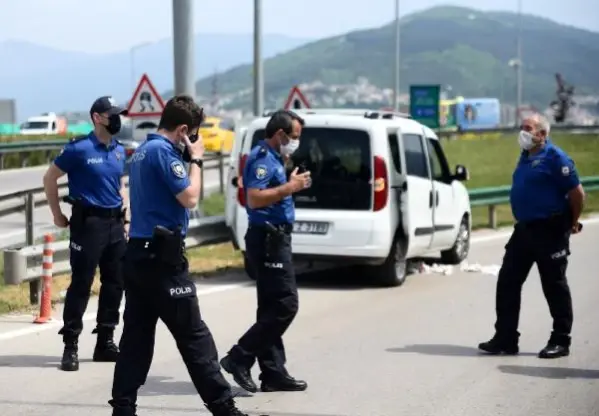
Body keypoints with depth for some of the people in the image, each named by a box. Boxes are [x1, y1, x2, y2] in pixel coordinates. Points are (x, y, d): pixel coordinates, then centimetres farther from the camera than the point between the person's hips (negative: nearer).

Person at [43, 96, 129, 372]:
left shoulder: (120, 150, 10)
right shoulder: (79, 148, -9)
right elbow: (50, 178, -2)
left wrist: (125, 216, 14)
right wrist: (58, 216, -1)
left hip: (115, 223, 7)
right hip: (88, 222, -6)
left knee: (115, 284, 9)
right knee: (81, 285, -6)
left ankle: (105, 342, 19)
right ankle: (70, 346, -2)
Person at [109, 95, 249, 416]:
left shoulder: (143, 150, 16)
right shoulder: (163, 151, -14)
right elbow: (190, 198, -17)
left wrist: (189, 159, 12)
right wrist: (196, 160, -5)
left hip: (139, 252, 9)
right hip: (162, 256, -9)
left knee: (136, 335, 7)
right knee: (193, 335, -3)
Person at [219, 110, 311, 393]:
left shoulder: (273, 158, 17)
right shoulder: (263, 159, -14)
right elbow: (254, 198, -26)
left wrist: (291, 185, 14)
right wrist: (289, 187, -22)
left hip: (275, 239, 11)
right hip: (268, 239, -11)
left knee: (272, 308, 10)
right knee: (285, 305, -12)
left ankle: (274, 373, 13)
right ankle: (239, 358, -8)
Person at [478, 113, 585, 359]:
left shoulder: (554, 157, -13)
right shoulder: (525, 157, 13)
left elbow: (577, 193, -14)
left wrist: (573, 223, -4)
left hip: (550, 231, -9)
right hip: (524, 228, 9)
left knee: (554, 286, 1)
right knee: (507, 282, 6)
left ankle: (560, 341, 9)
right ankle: (505, 339, 12)